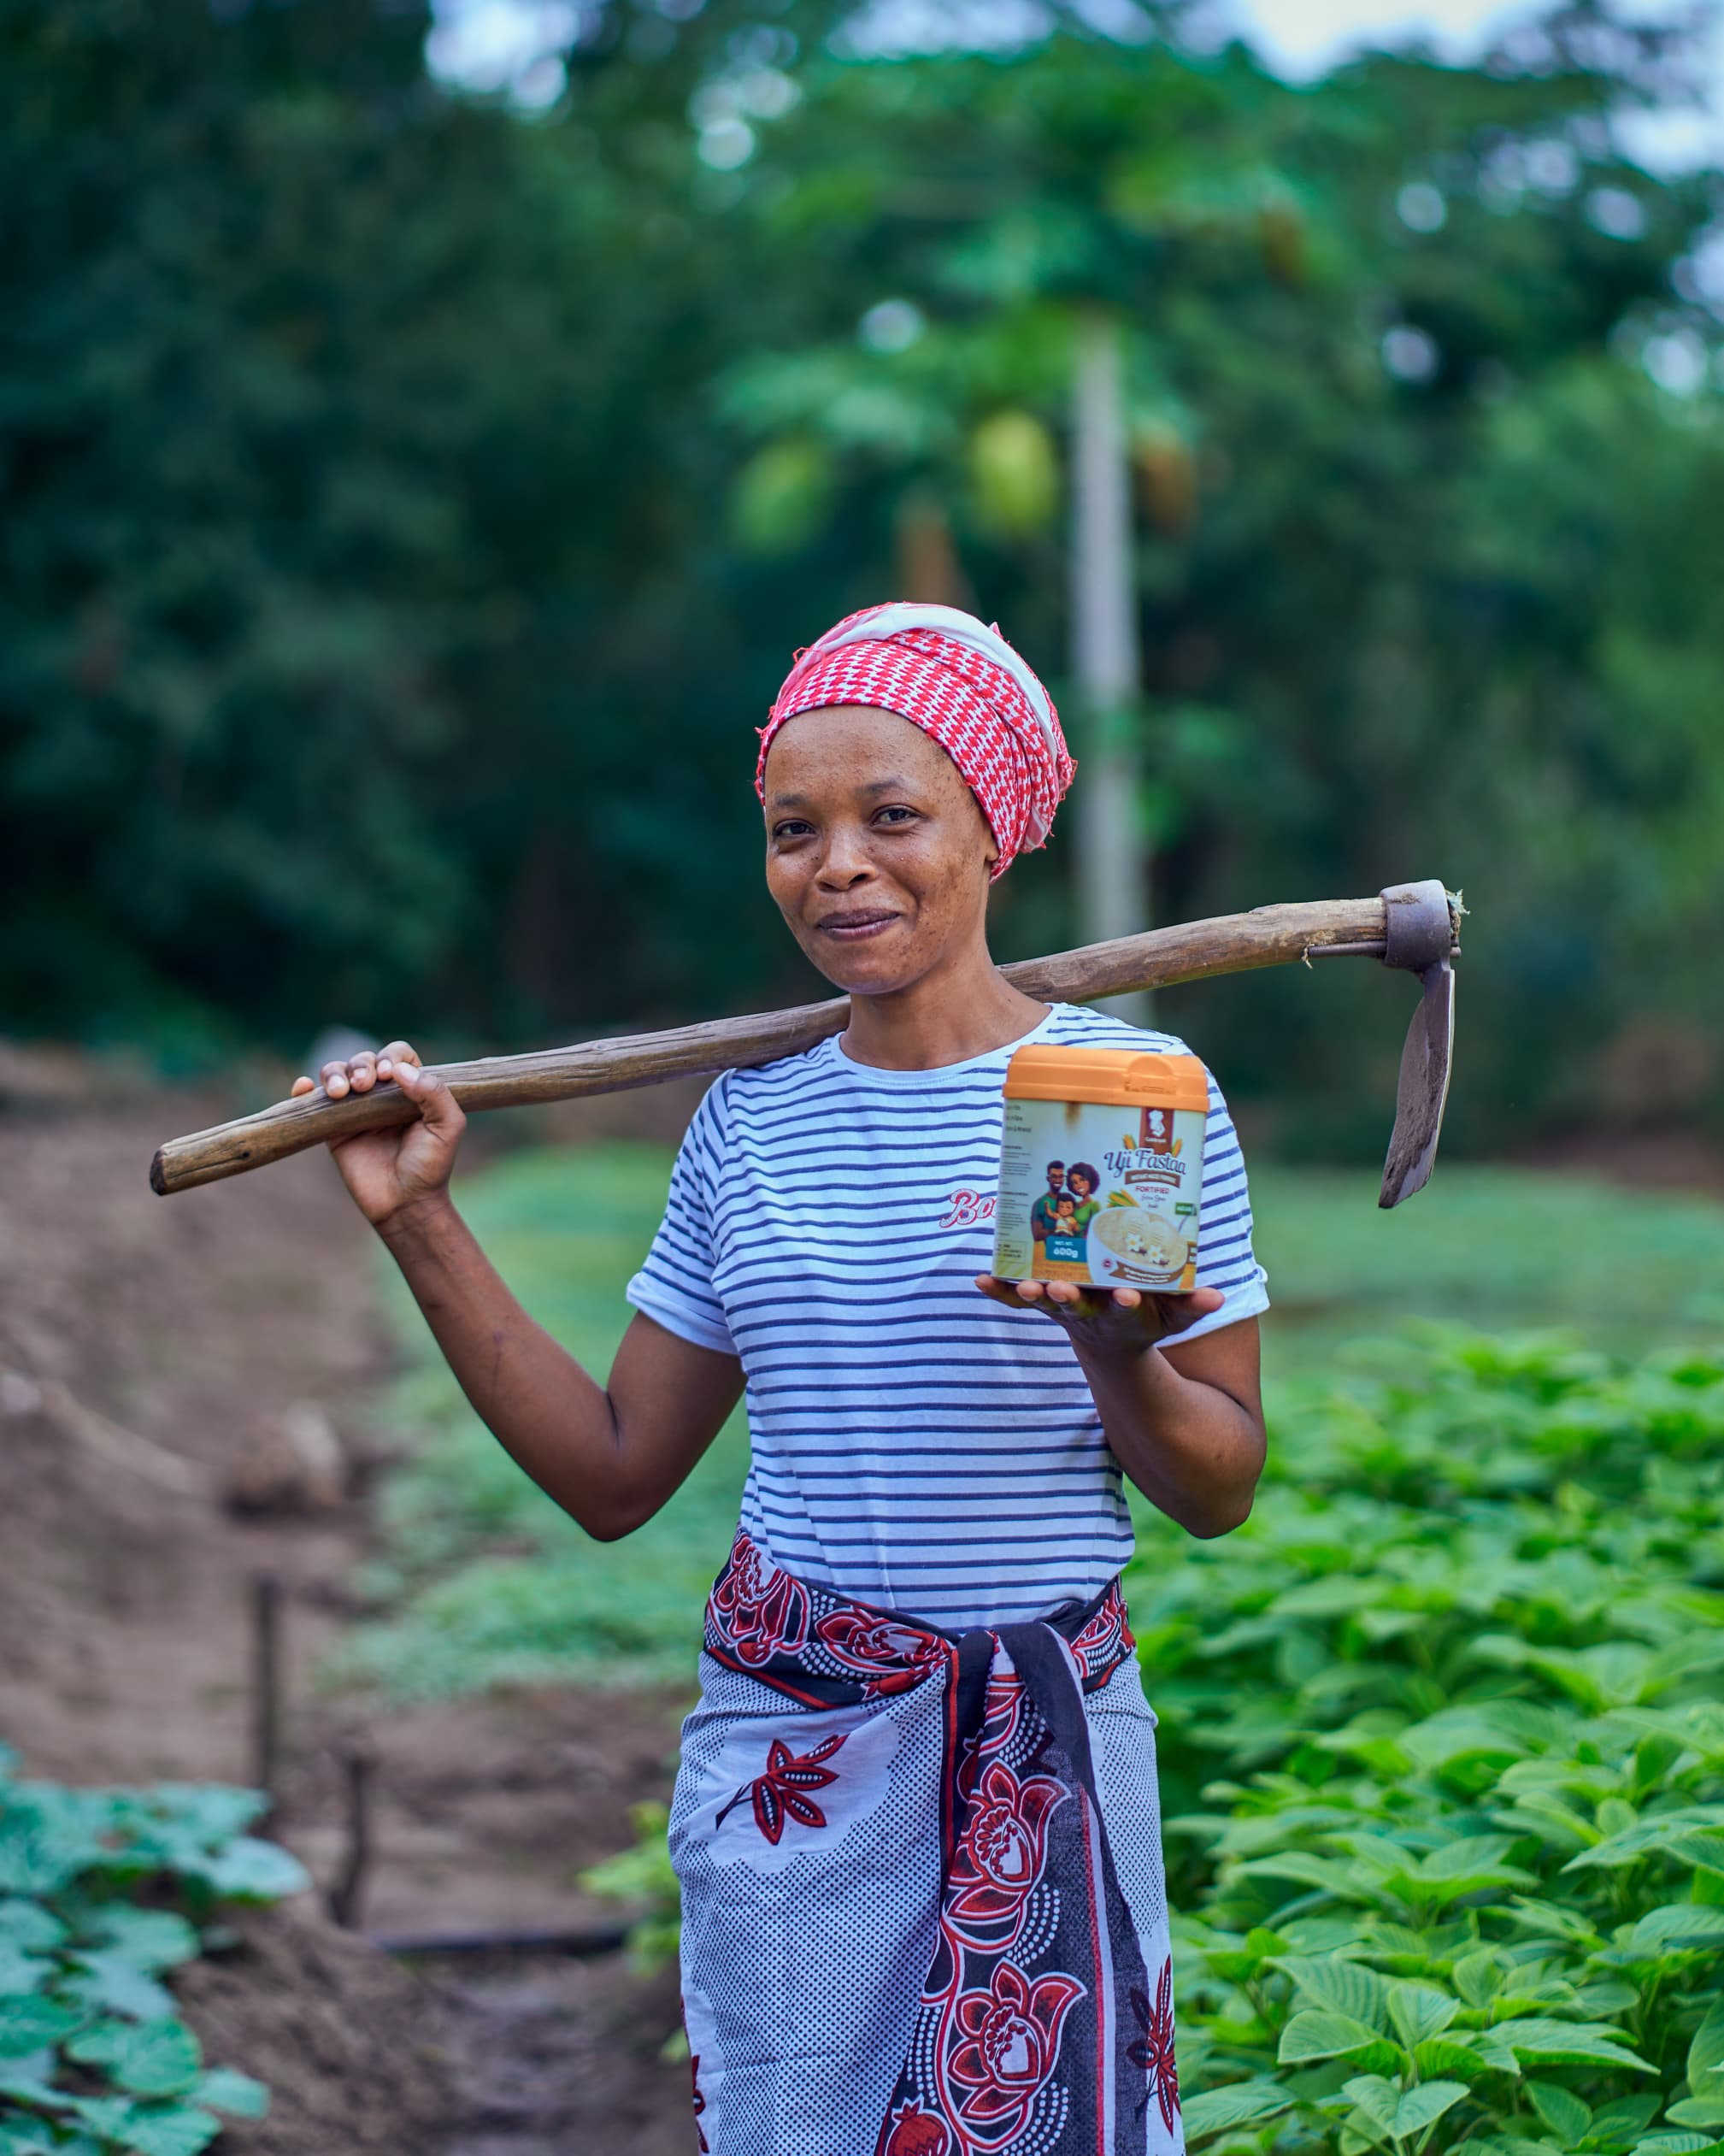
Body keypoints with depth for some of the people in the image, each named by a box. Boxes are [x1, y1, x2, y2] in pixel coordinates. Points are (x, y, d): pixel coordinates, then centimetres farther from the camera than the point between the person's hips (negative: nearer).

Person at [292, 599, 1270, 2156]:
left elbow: (1221, 1492, -1)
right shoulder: (751, 1118, 6)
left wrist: (1112, 1349, -21)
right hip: (785, 1737, 3)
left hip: (1046, 1748, -3)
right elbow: (614, 1474, 8)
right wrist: (421, 1223, 4)